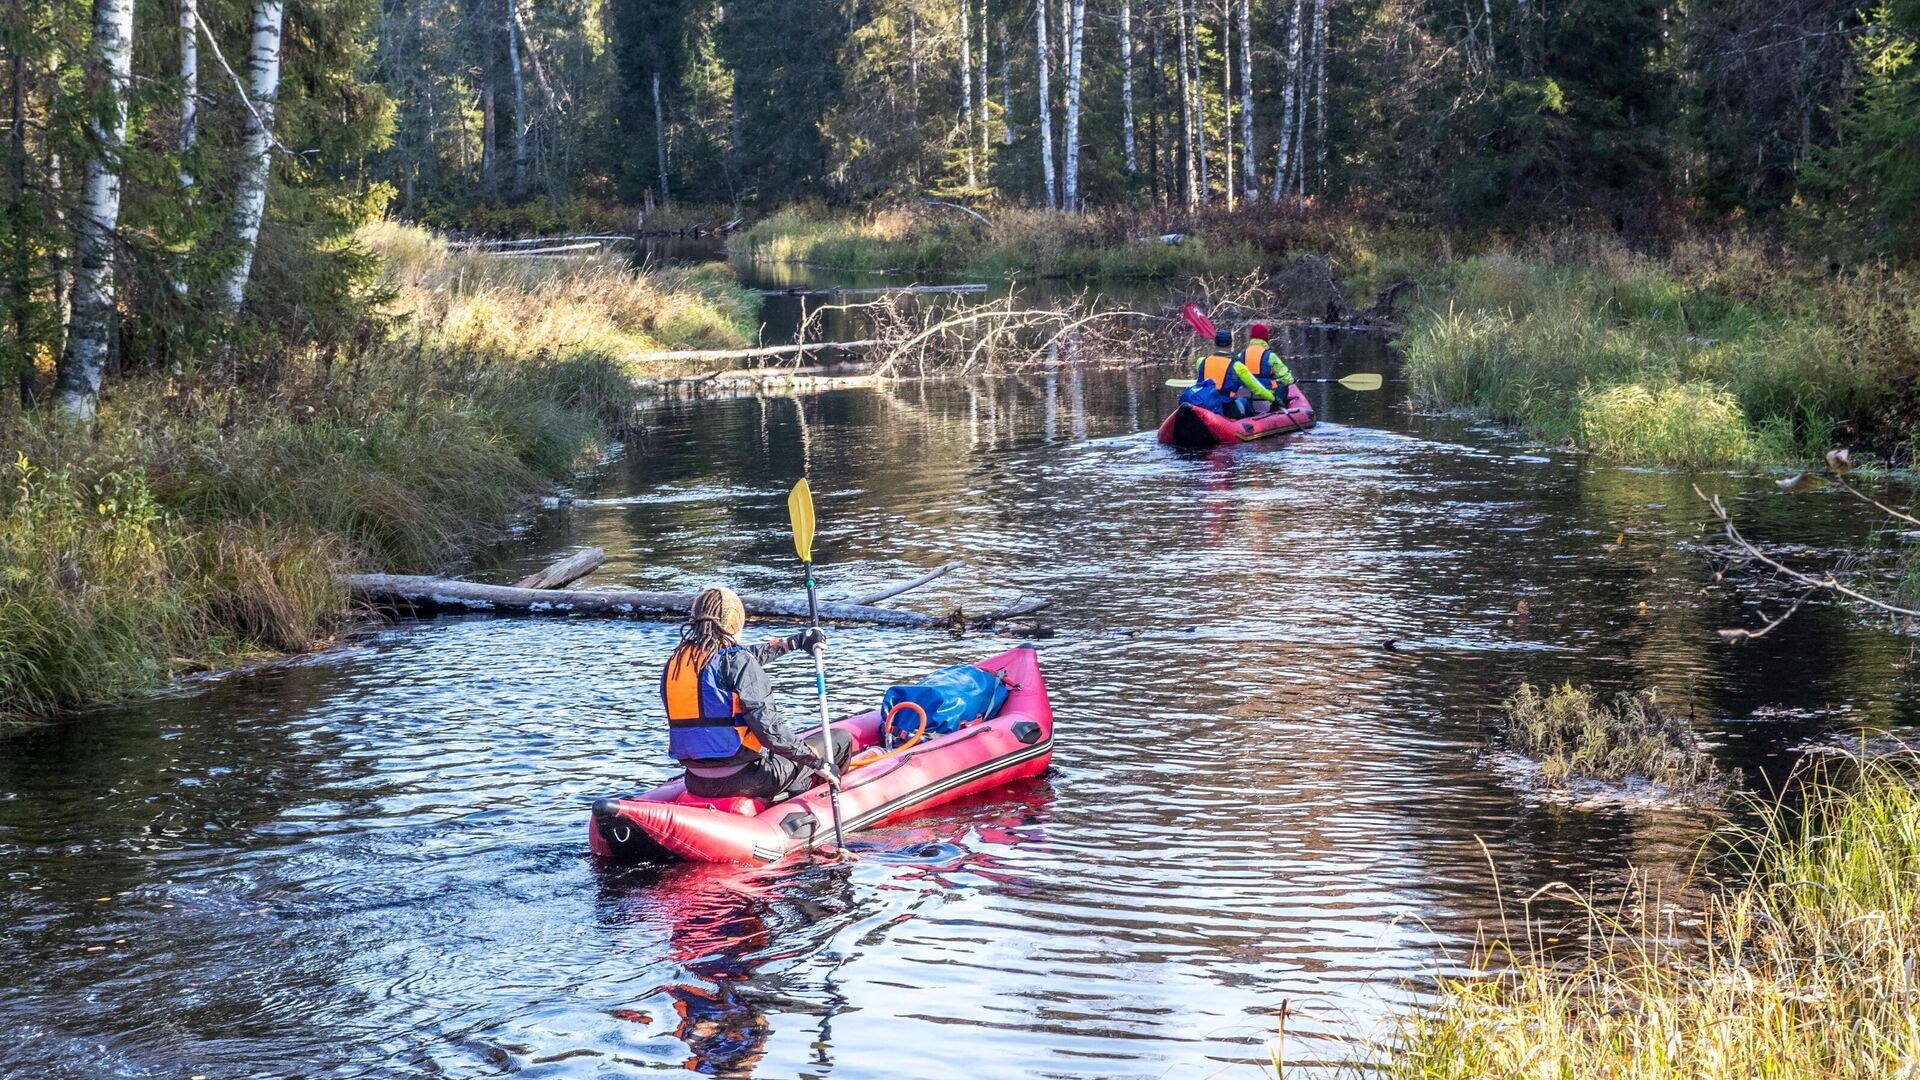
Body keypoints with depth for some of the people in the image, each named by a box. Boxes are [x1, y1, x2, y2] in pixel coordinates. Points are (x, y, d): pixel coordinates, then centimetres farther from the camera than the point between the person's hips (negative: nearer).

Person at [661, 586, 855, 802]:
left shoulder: (675, 662, 7)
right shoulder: (738, 662, -15)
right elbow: (768, 729, -21)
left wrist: (796, 642, 30)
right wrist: (817, 762, -12)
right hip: (742, 781, -7)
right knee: (842, 739, 6)